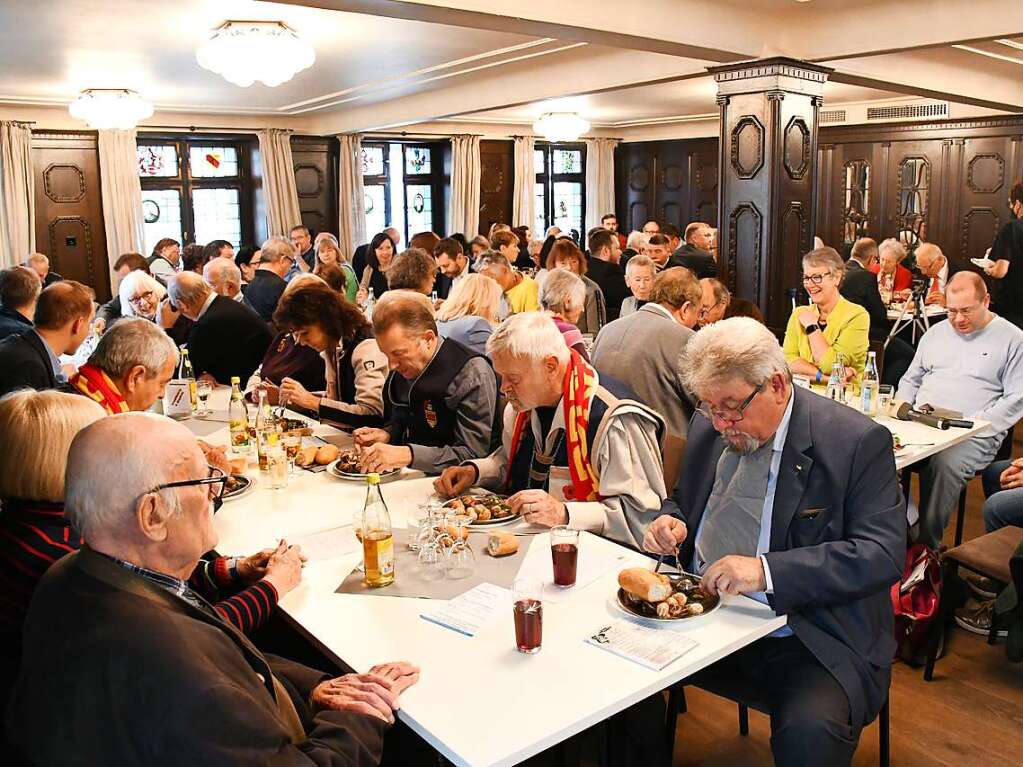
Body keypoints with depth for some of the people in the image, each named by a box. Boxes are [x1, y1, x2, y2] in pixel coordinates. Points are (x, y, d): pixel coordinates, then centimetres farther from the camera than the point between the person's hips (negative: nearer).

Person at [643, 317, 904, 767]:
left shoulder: (858, 442, -11)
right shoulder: (708, 427, 5)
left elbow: (884, 553, -17)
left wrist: (767, 570, -28)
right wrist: (671, 520, -5)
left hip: (809, 640, -5)